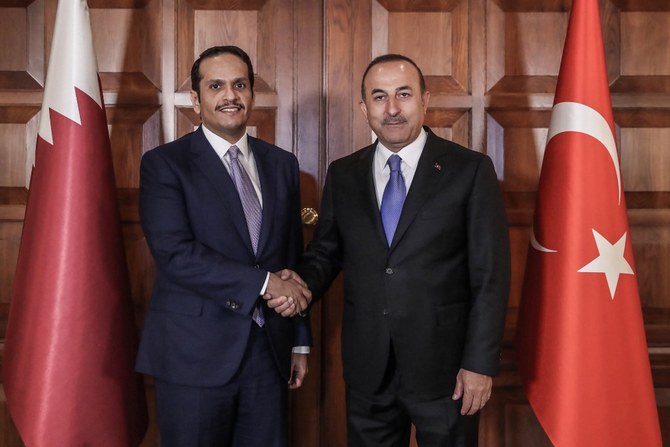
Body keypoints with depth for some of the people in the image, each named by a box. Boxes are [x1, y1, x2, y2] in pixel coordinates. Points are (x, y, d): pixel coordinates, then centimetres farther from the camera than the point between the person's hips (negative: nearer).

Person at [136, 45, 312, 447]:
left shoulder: (282, 164, 10)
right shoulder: (164, 164, -4)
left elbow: (293, 256, 13)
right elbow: (175, 254, -16)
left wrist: (300, 341, 13)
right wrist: (263, 283, -17)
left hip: (269, 351, 4)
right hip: (195, 353, -4)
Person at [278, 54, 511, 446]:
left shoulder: (470, 170, -5)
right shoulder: (343, 175, 6)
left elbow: (491, 274, -6)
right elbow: (326, 251, 13)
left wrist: (480, 363, -10)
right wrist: (304, 283, -9)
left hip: (445, 368, -3)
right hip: (367, 368, 3)